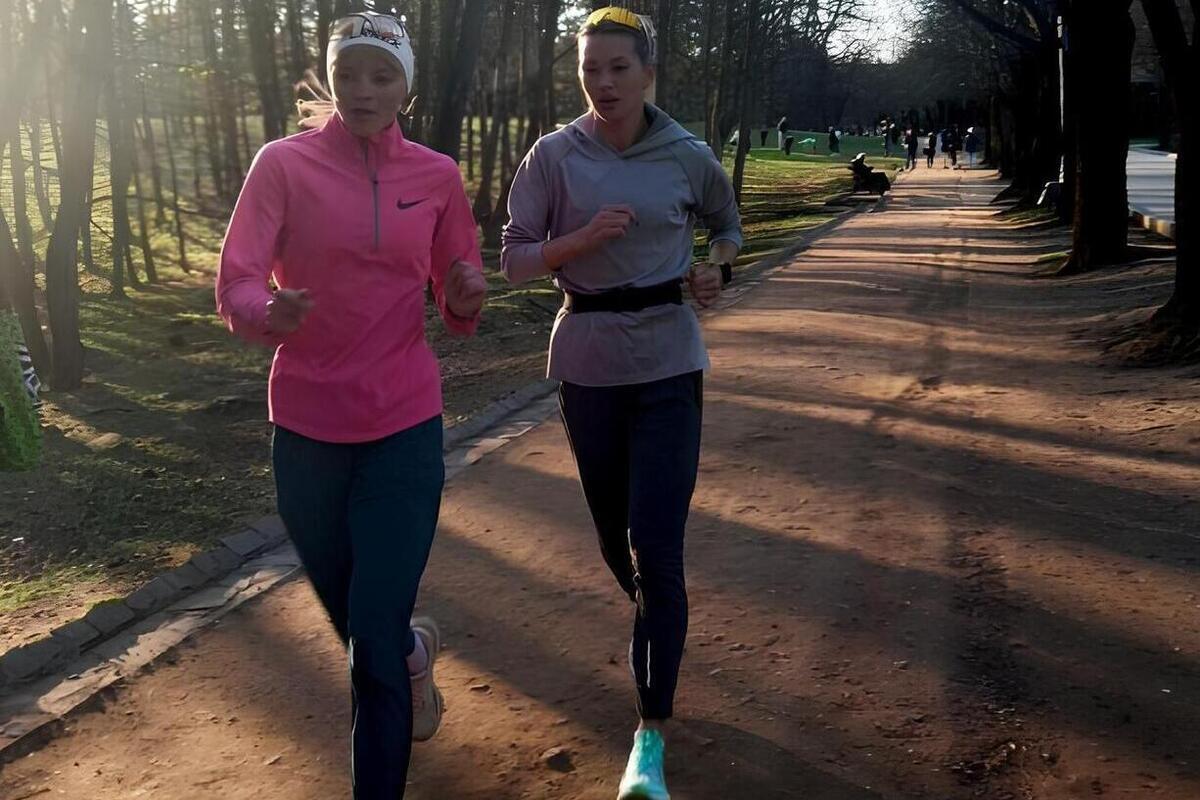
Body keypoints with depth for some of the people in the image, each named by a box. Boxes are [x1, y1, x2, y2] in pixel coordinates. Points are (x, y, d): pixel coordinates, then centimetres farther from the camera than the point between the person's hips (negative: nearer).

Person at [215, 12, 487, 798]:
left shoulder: (437, 175, 1)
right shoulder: (284, 164, -5)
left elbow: (457, 302, 8)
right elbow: (235, 285, -12)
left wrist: (467, 300, -15)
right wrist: (270, 312, -34)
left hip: (405, 428, 0)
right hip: (307, 429, 1)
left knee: (374, 645, -3)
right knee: (355, 621, 19)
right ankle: (414, 649, 55)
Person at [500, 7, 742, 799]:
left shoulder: (688, 158, -2)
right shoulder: (554, 155, -3)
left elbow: (728, 226, 17)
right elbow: (514, 259, -2)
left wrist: (714, 270, -4)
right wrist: (583, 238, -19)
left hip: (668, 366, -2)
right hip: (586, 366, 2)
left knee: (657, 551, -10)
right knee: (616, 541, 15)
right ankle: (656, 632, 48)